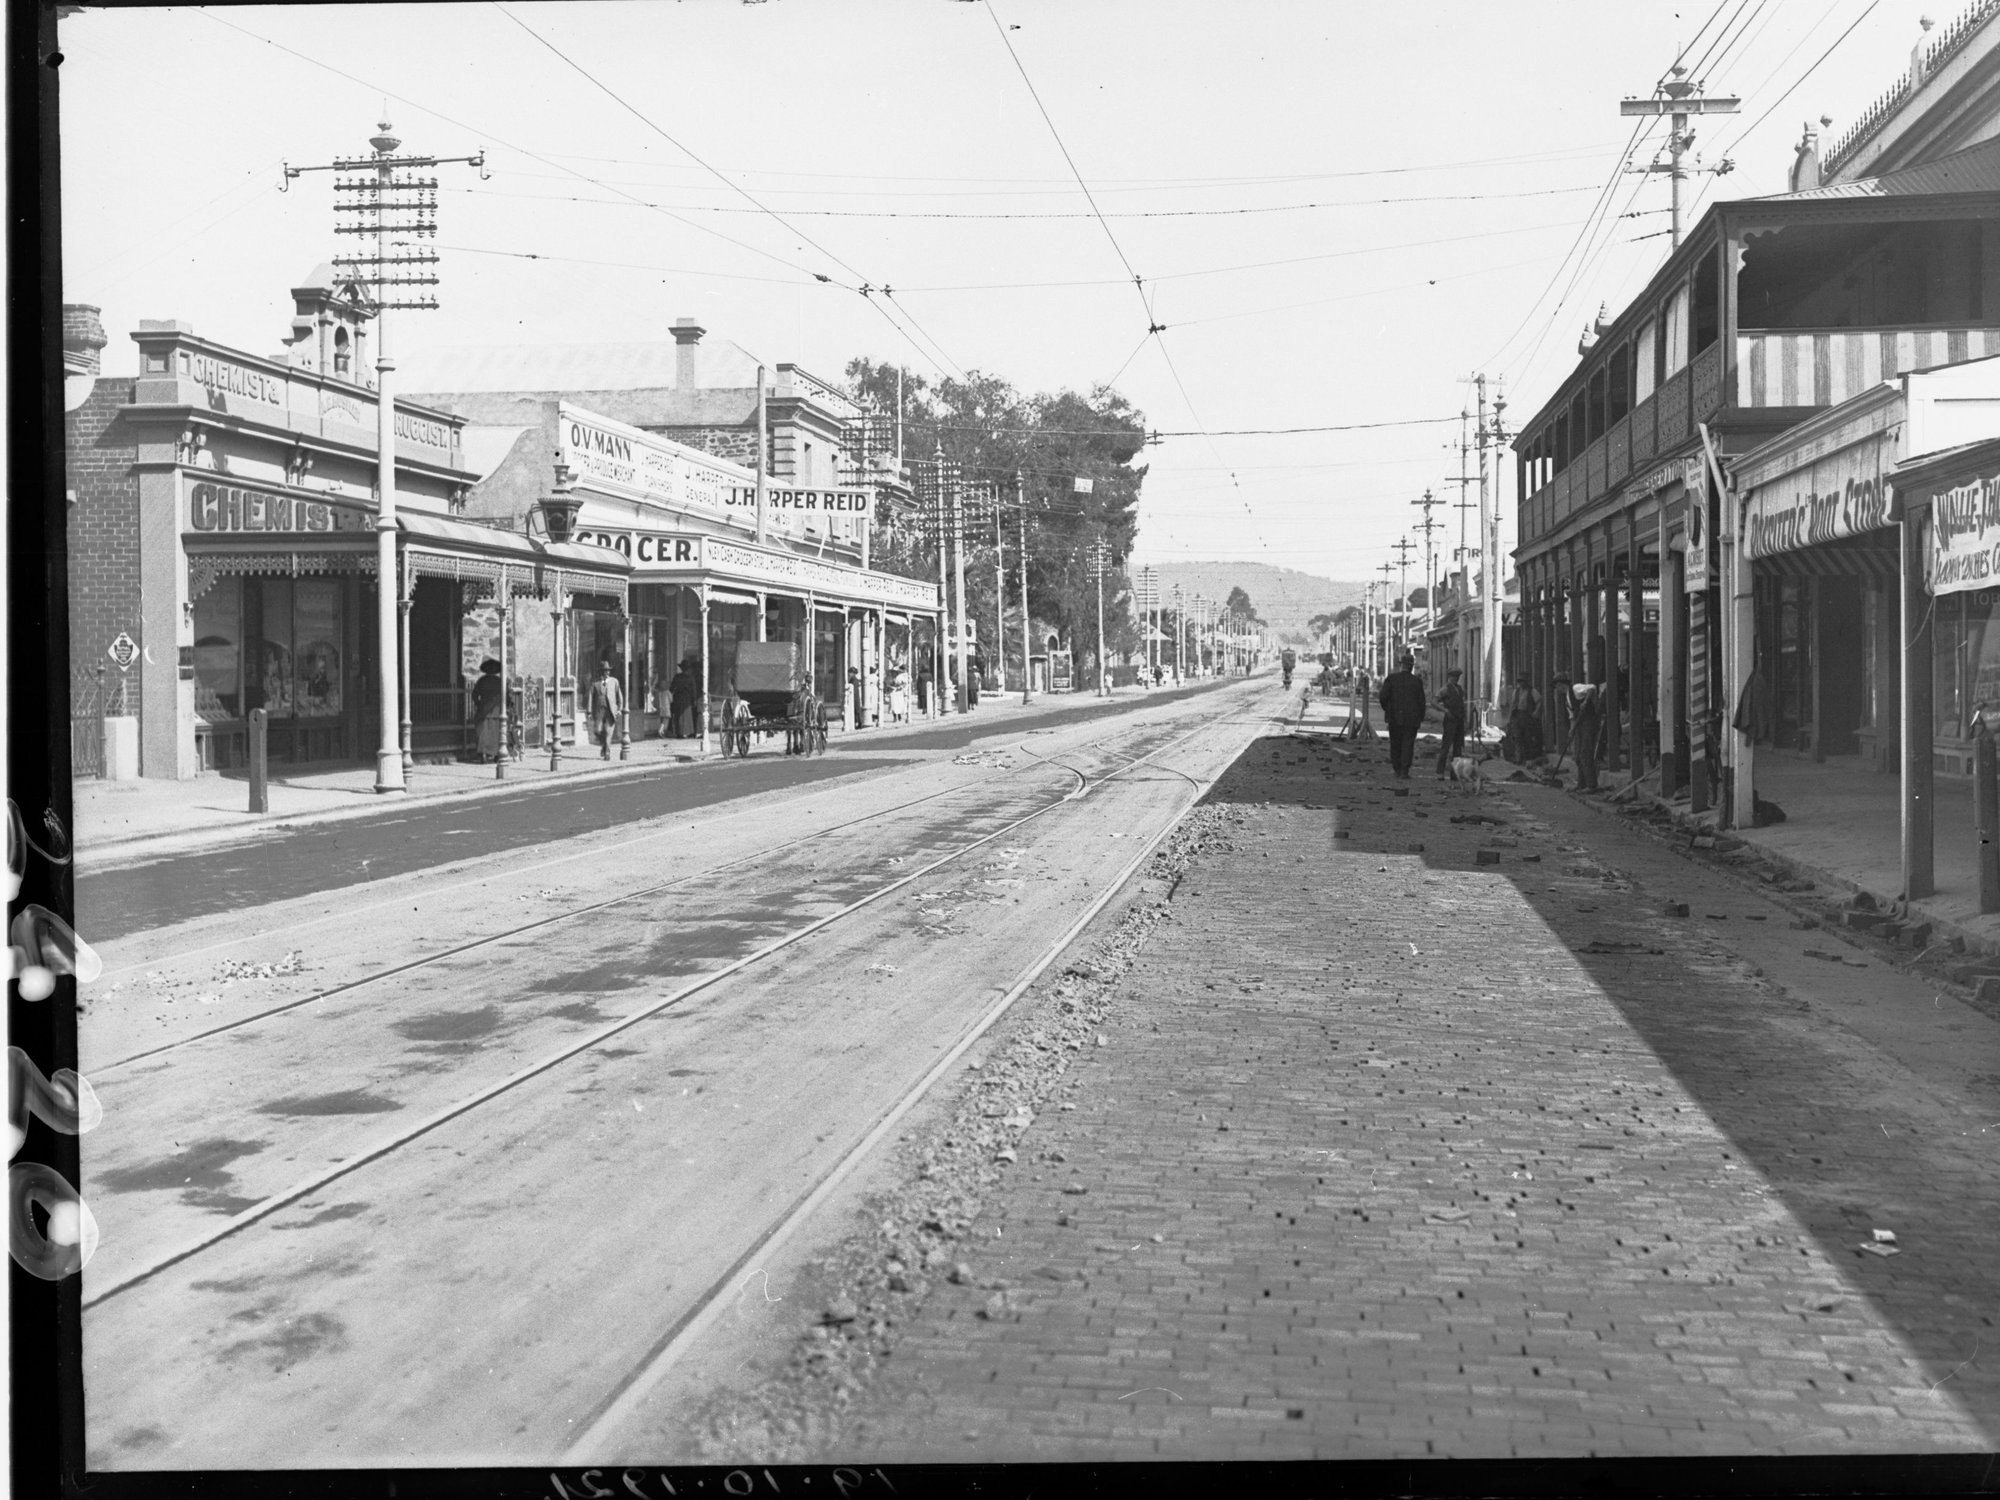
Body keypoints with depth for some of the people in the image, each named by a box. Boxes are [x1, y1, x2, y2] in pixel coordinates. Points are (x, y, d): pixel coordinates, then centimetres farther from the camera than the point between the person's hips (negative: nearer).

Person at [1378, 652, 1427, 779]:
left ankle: (1397, 770, 17)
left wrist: (1387, 709, 9)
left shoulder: (1391, 679, -5)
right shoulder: (1416, 681, -2)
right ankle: (1404, 772, -7)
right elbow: (1421, 702, -1)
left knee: (1395, 744, 13)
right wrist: (1421, 719, 9)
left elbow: (1383, 697, -9)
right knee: (1408, 745, 1)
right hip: (1412, 718, 0)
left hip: (1394, 717, 0)